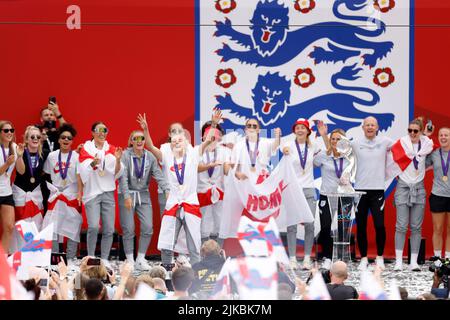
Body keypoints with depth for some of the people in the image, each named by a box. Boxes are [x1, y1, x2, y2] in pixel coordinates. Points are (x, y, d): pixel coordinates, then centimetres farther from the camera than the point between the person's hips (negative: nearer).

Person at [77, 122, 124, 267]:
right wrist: (93, 163, -25)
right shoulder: (86, 149, 2)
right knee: (93, 227, -16)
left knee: (109, 229, -1)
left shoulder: (111, 149, 11)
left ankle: (105, 259, 7)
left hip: (108, 192, 3)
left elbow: (117, 174, 8)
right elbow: (83, 173, -6)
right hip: (92, 192, -3)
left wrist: (118, 160, -10)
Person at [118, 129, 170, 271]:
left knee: (148, 227, -5)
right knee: (128, 229, -3)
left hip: (143, 195, 3)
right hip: (127, 194, -3)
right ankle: (130, 260, 8)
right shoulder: (125, 156, -8)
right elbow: (123, 177, -15)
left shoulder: (150, 157, 3)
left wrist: (167, 190, -17)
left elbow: (158, 175, -3)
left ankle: (140, 259, 6)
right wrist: (127, 196, -24)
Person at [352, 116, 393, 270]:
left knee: (379, 225, -7)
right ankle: (363, 259, 14)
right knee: (361, 226, 4)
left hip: (378, 189, -1)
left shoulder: (385, 142, 2)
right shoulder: (355, 143, 4)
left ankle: (380, 257, 9)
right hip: (360, 188, 1)